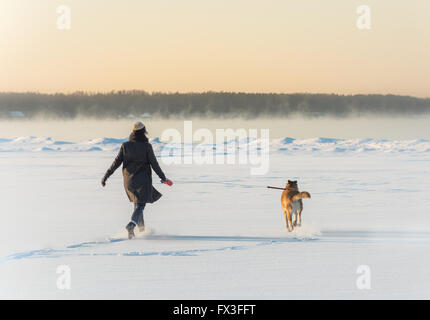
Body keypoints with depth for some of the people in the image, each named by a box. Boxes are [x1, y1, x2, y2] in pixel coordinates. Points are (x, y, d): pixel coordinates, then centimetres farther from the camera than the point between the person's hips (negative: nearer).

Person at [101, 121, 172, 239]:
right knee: (140, 204, -3)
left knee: (137, 203, 21)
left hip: (129, 180, 4)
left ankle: (141, 228, 28)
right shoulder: (147, 146, -10)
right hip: (143, 180, -4)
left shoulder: (125, 146, -2)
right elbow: (154, 164, -6)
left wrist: (106, 176, 3)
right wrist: (163, 178, 5)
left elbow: (117, 162, -3)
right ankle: (131, 224, -28)